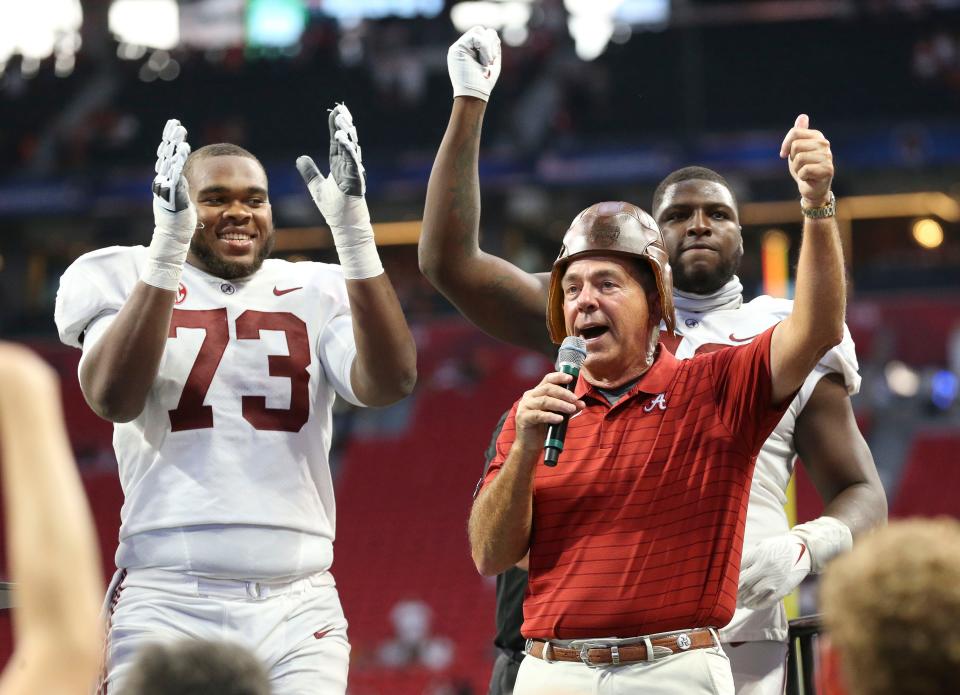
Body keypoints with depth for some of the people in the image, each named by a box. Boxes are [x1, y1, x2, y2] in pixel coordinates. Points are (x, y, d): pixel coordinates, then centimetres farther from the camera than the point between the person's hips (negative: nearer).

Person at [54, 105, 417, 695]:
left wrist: (354, 232, -14)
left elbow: (390, 381, -7)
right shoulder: (132, 283, 7)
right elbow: (114, 398, -12)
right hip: (167, 601, -2)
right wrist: (167, 249, -19)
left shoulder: (315, 295, 12)